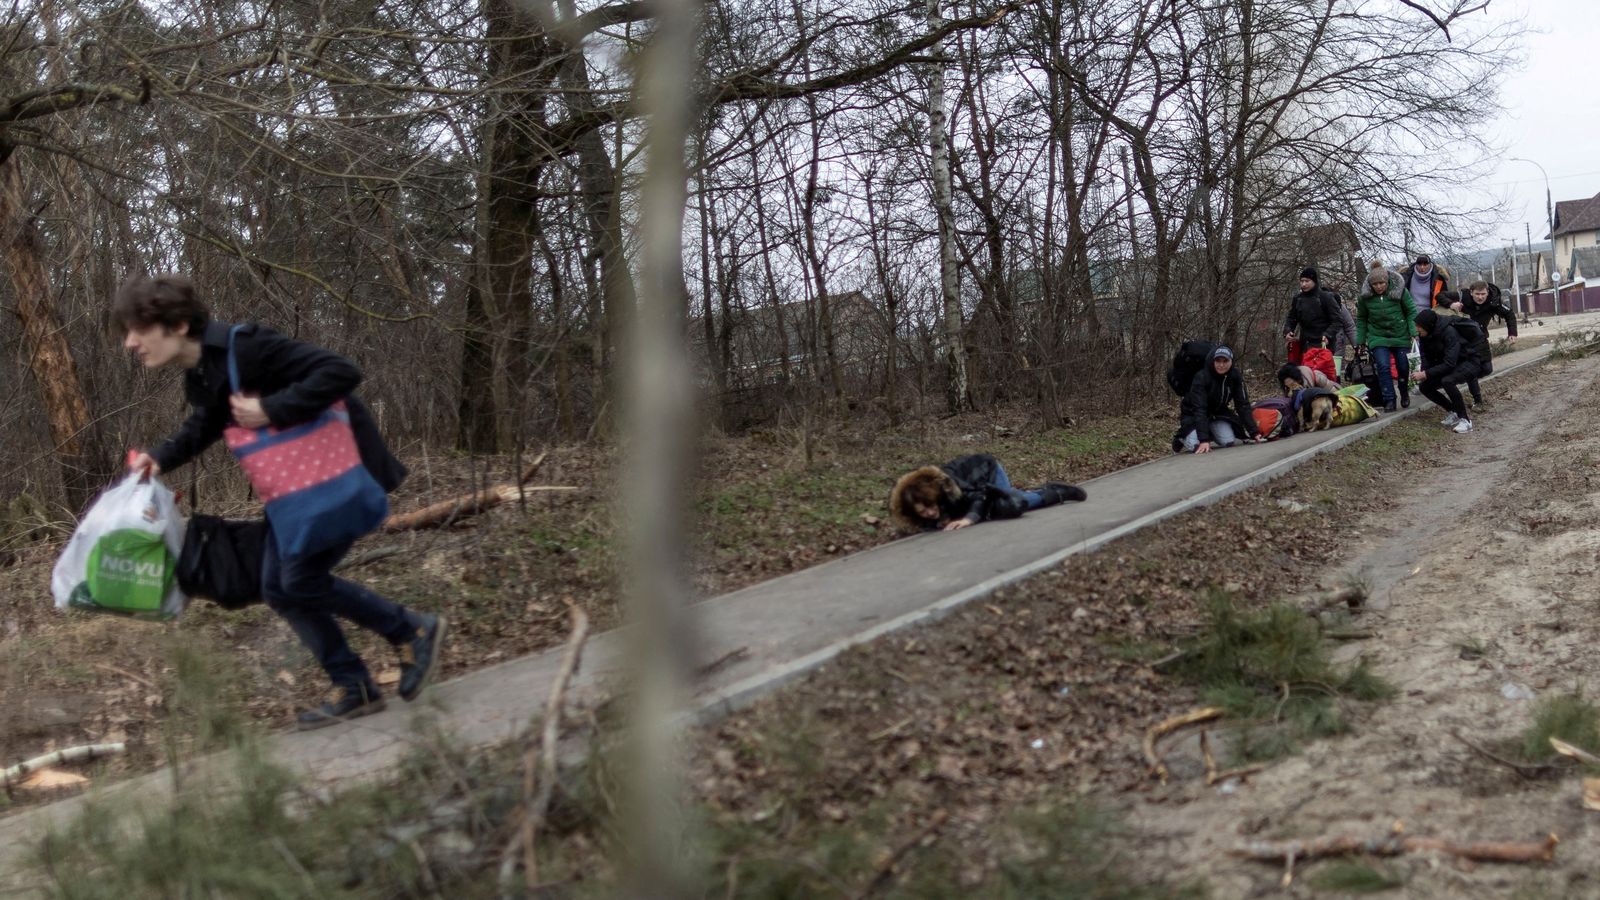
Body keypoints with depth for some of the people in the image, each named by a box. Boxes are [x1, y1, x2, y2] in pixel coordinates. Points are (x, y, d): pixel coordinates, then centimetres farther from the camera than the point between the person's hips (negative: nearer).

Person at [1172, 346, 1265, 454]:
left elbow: (1243, 405, -14)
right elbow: (1199, 409, -36)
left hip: (1218, 413, 4)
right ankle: (1181, 438, 10)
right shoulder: (1202, 377, -30)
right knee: (1197, 446, -25)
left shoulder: (1235, 377, -16)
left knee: (1229, 442, -16)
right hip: (1193, 414, -4)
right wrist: (1204, 439, -45)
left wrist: (1254, 432, -23)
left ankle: (1211, 434, 17)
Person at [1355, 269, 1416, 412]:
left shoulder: (1400, 291, -11)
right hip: (1378, 338, 0)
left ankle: (1404, 394, 35)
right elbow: (1361, 319, 7)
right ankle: (1389, 400, -11)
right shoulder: (1365, 297, -7)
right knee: (1383, 367, -16)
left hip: (1401, 336, 0)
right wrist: (1360, 340, 6)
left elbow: (1412, 312, -4)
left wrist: (1414, 332, -15)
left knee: (1403, 367, 8)